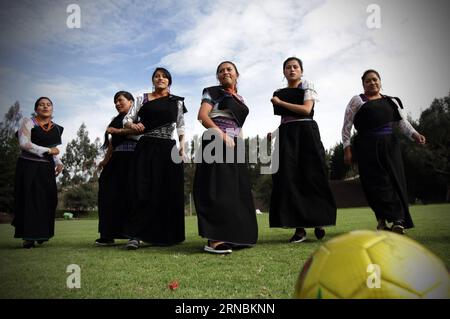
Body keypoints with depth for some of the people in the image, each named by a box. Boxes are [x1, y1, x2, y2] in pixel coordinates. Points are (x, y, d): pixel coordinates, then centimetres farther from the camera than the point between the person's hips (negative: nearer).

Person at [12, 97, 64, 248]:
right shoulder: (28, 122, -4)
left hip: (47, 168, 5)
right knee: (30, 200, -4)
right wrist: (48, 150, -16)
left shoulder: (56, 128, 12)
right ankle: (28, 237, 4)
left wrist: (58, 163, 5)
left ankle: (41, 234, 17)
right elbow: (24, 144, -16)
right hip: (28, 167, -5)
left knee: (47, 200, 3)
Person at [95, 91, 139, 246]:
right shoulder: (116, 119, 26)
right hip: (116, 158, 8)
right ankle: (108, 234, 6)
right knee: (109, 193, 2)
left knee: (126, 192, -11)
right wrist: (105, 160, 12)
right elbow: (111, 143, 21)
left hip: (130, 156, -8)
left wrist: (118, 131, -12)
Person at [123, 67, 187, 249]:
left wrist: (182, 145, -3)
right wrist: (133, 125, -17)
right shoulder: (142, 99, 11)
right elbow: (127, 119, 6)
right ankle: (135, 235, -8)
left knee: (169, 191, 0)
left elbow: (181, 125, 11)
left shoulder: (177, 102, 13)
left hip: (168, 149, 1)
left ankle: (166, 235, 10)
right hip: (146, 148, -1)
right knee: (143, 190, -9)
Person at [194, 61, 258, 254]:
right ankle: (214, 240, -15)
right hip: (217, 144, -7)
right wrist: (222, 135, -20)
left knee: (235, 190, 5)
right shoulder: (212, 92, 3)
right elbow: (202, 116, -10)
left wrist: (240, 143, 16)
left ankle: (230, 235, 14)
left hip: (234, 145, 7)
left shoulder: (240, 99, 22)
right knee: (218, 189, -14)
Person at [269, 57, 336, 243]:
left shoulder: (307, 86, 8)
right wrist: (274, 135, 4)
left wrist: (280, 103, -5)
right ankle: (299, 228, -5)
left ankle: (318, 221, 4)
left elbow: (306, 109, -9)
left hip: (306, 132, -3)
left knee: (312, 176, -7)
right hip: (286, 135, 4)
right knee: (289, 178, -6)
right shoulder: (279, 93, 19)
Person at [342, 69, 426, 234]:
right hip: (367, 147, -3)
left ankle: (398, 221, -5)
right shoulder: (357, 100, 9)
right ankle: (383, 220, -7)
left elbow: (402, 122, 12)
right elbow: (346, 126, 3)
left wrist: (414, 134, -8)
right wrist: (347, 149, -5)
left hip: (390, 145, 3)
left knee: (395, 179, -5)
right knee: (376, 182, -10)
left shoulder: (391, 101, 20)